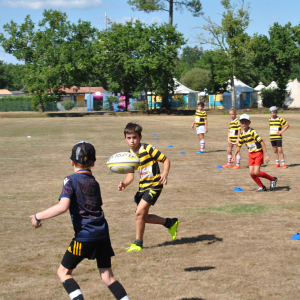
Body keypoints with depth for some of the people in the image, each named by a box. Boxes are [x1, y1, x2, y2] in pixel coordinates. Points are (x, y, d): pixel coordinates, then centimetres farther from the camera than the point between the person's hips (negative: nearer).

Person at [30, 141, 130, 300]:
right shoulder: (94, 182, 12)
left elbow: (63, 206, -22)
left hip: (84, 235, -6)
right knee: (107, 276, 12)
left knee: (63, 272, 9)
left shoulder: (71, 181, -8)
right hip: (103, 233, 6)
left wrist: (38, 216, -14)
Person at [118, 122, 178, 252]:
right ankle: (170, 223, 30)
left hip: (154, 185, -8)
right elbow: (130, 175, 4)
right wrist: (124, 184, -16)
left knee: (139, 213, -15)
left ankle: (138, 243, 0)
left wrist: (165, 174, -27)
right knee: (143, 217, 10)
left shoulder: (148, 149, -15)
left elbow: (165, 160, -10)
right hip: (143, 187, 8)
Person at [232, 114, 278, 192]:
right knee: (251, 173, -1)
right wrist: (234, 156, 13)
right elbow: (239, 146, 18)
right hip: (251, 154, 7)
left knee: (256, 173, -13)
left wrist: (266, 154, -26)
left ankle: (272, 179, 7)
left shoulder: (252, 132, -19)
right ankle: (262, 187, 17)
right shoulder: (242, 135, 3)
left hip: (258, 153, -7)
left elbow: (262, 142, -23)